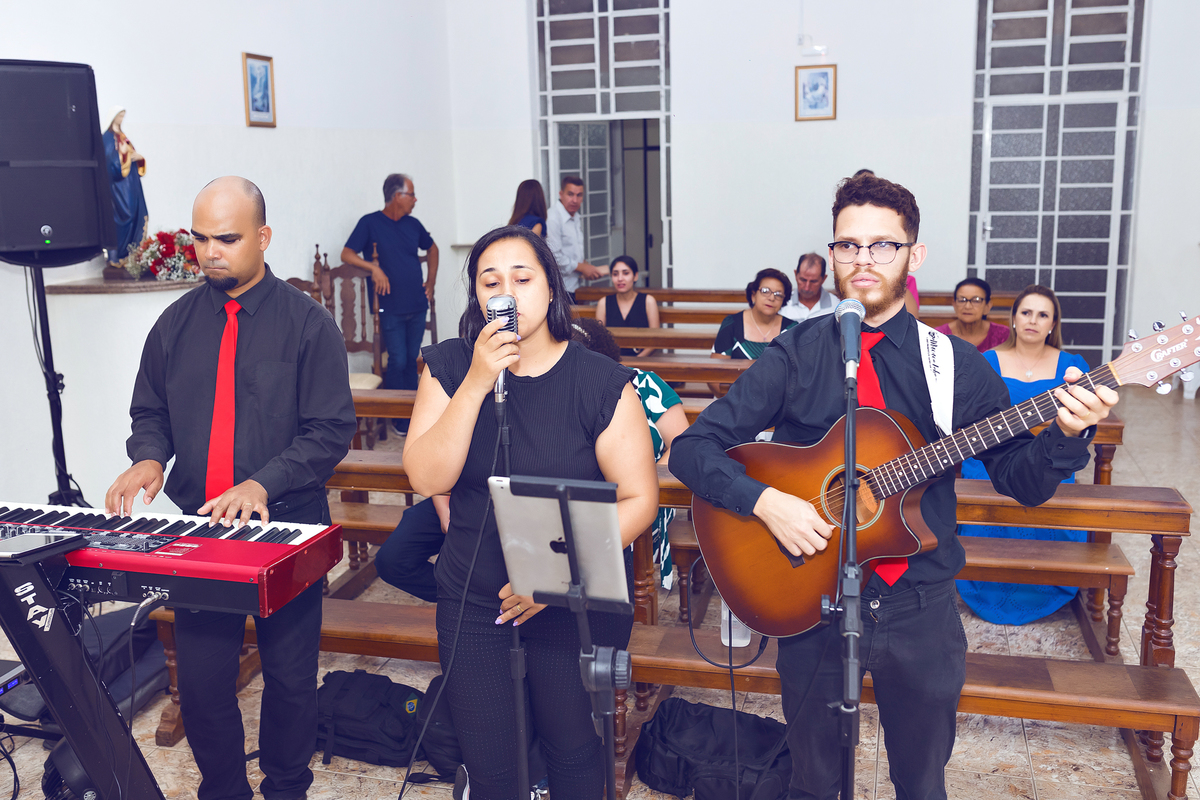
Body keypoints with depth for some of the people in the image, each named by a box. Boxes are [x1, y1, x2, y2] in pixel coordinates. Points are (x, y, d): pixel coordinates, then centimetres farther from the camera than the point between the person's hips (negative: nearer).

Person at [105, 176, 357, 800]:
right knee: (200, 682, 8)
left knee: (290, 679, 8)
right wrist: (149, 457, -5)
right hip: (194, 527, 3)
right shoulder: (177, 322, 8)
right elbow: (150, 412, 17)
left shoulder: (308, 323, -5)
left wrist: (264, 484, -23)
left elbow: (331, 431, -10)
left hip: (286, 528, -3)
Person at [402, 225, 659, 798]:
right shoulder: (449, 367, -2)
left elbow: (639, 499, -10)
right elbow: (427, 479, -13)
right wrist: (477, 383, -23)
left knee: (571, 749, 13)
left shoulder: (599, 381, -10)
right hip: (473, 601, 2)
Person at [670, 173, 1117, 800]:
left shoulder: (956, 364, -2)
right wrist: (765, 500, -26)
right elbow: (692, 447, -11)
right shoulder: (793, 357, -6)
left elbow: (1023, 481, 2)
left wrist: (1066, 433, -18)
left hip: (920, 607, 1)